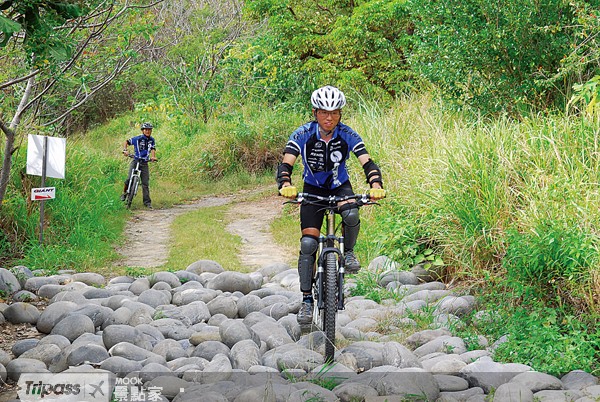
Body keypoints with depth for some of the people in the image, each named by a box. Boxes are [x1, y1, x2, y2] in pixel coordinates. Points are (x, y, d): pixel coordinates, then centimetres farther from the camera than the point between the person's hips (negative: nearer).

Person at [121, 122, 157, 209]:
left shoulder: (152, 140, 6)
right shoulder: (137, 138, -5)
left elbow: (153, 149, -1)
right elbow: (126, 142, 2)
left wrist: (153, 157, -21)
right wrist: (125, 150, -15)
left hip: (144, 163, 3)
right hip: (135, 161, -3)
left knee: (145, 183, 0)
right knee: (130, 178, -16)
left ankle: (147, 202, 4)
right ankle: (124, 192, 10)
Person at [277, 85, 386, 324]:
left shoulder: (347, 135, -19)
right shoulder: (303, 134, -21)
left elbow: (367, 163, -25)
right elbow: (286, 164, -29)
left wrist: (376, 186, -44)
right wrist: (285, 185, -50)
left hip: (340, 187, 0)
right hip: (313, 190, 0)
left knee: (351, 216, -34)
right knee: (308, 243, -12)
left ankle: (348, 252, -1)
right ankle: (307, 300, -5)